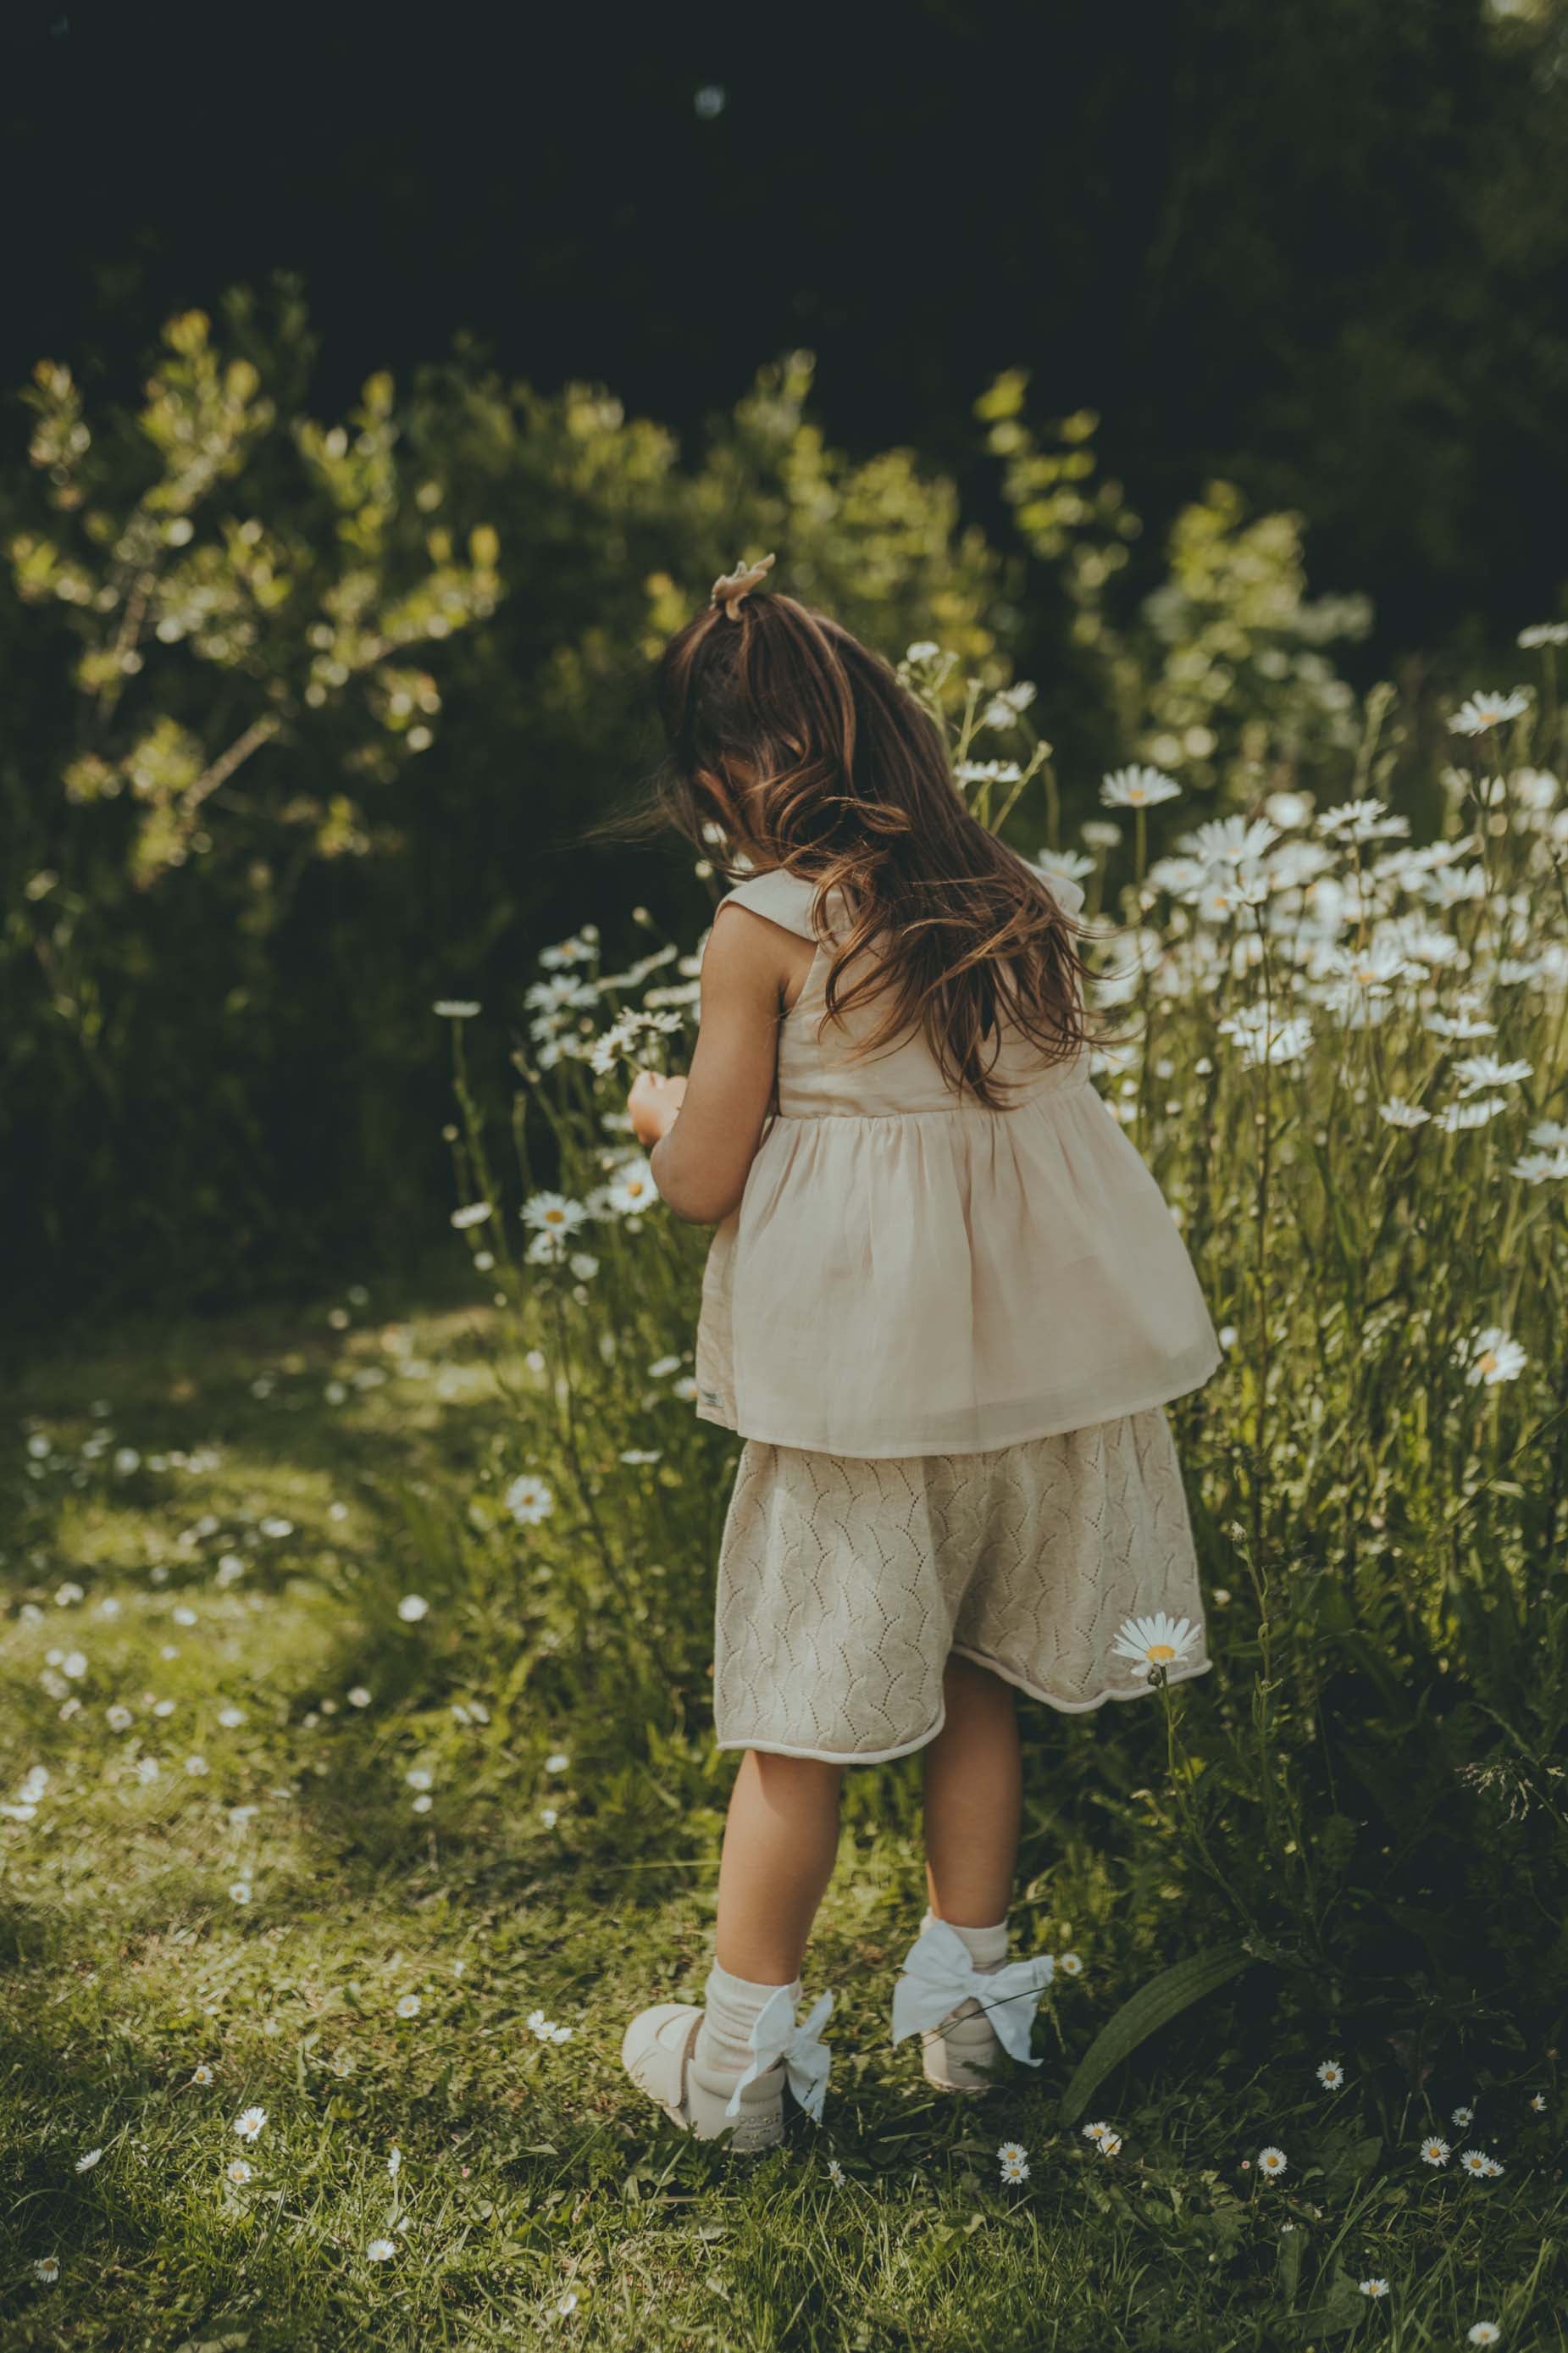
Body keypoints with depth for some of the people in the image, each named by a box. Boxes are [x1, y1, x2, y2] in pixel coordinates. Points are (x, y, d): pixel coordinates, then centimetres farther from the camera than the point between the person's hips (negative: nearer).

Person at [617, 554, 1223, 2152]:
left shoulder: (762, 930, -10)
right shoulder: (1017, 902, 5)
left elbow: (701, 1183, -8)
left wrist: (658, 1108, 13)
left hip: (856, 1374, -5)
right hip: (1035, 1349, 5)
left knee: (800, 1706, 6)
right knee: (973, 1677, 19)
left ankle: (740, 2049, 15)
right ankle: (966, 1995, 29)